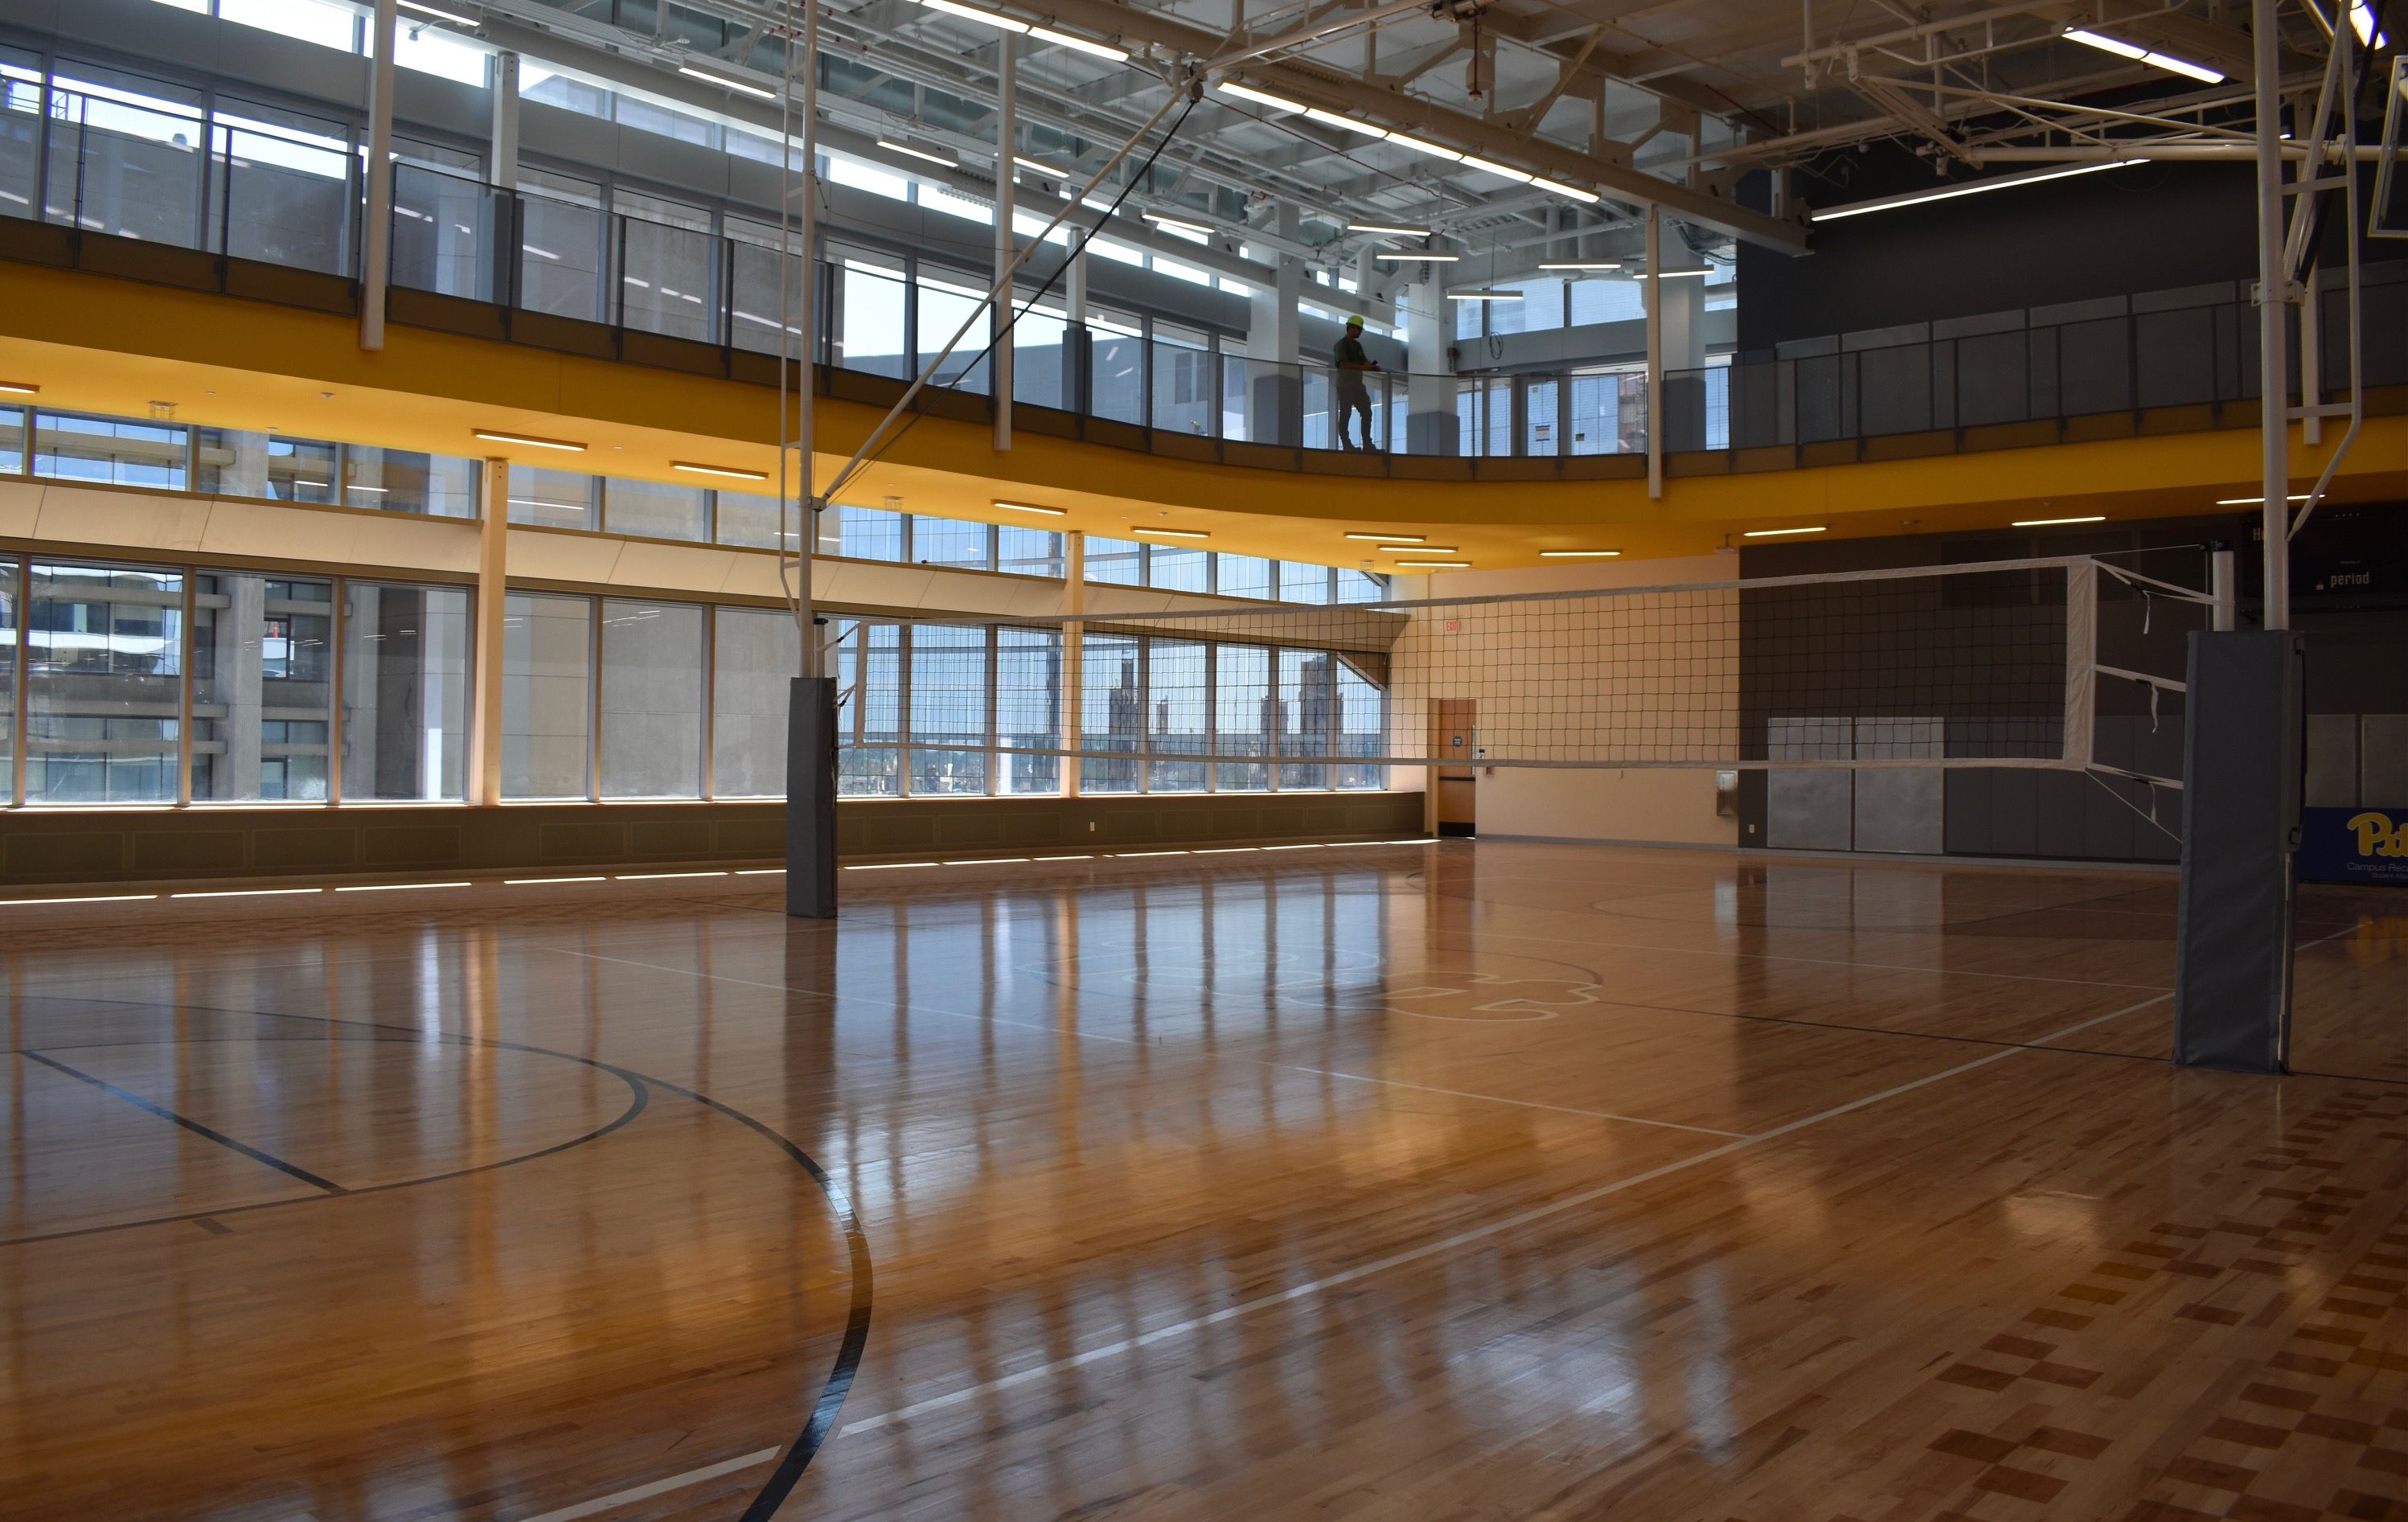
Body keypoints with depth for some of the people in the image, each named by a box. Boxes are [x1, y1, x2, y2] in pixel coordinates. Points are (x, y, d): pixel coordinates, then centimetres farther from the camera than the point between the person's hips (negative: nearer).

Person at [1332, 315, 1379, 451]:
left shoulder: (1357, 345, 16)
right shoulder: (1341, 344, -9)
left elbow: (1364, 361, 15)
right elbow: (1344, 364, -21)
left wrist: (1373, 366, -7)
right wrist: (1363, 367, -24)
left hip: (1358, 384, 9)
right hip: (1345, 385, -9)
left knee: (1367, 412, 7)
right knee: (1345, 415, -3)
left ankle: (1367, 444, 12)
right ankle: (1346, 444, 2)